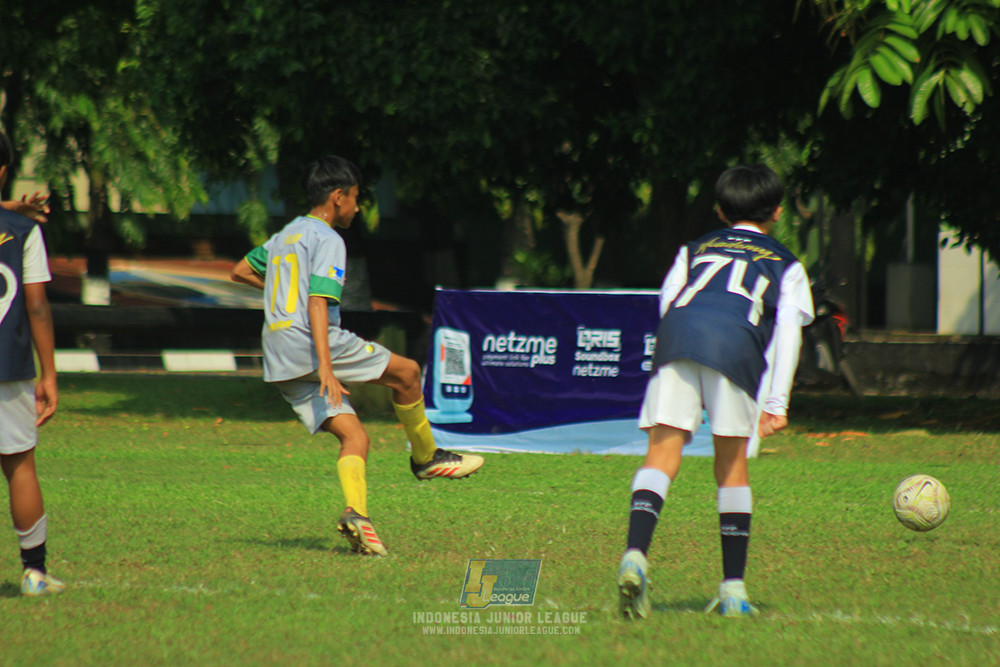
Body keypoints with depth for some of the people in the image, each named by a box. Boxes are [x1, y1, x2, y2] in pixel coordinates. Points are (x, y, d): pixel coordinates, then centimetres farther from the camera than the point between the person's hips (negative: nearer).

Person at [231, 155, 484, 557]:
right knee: (407, 372, 3)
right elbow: (318, 303, -16)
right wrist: (326, 367, -24)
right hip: (309, 342, -9)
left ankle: (356, 513, -18)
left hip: (280, 364, 9)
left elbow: (240, 271, 33)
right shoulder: (327, 240, -5)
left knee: (354, 435, 2)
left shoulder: (285, 236, 21)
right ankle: (425, 457, 16)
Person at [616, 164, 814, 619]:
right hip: (738, 342, -1)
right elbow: (789, 328, 15)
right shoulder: (785, 265, 29)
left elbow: (666, 304, 21)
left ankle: (635, 555, -28)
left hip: (678, 331, 1)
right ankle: (733, 589, 9)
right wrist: (777, 403, 10)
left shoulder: (695, 249, 35)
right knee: (731, 466, 10)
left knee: (662, 456, -3)